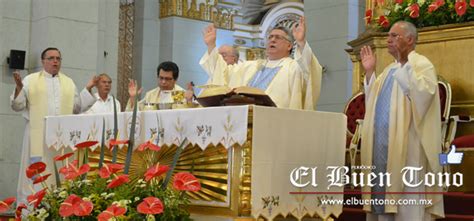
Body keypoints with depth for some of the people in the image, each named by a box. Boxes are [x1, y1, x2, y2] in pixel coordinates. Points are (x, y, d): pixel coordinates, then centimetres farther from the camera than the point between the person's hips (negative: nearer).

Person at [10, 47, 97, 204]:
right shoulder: (30, 80, 7)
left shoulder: (69, 82, 16)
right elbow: (17, 106, 3)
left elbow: (77, 108, 14)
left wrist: (88, 89, 7)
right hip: (38, 137, -3)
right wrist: (19, 87, -14)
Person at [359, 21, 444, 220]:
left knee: (408, 200, -6)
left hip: (406, 146, -8)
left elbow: (423, 94, -21)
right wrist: (369, 72, 9)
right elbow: (373, 102, 17)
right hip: (382, 145, 8)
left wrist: (404, 63, -22)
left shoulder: (421, 64, -3)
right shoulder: (390, 70, 21)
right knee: (384, 191, 7)